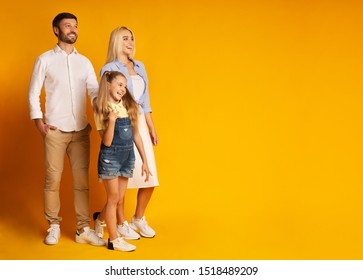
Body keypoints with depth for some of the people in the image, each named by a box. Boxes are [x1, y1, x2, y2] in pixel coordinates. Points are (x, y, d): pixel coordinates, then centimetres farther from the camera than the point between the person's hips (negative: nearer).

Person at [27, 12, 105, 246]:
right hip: (55, 131, -2)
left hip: (81, 130, 3)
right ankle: (54, 226, 14)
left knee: (82, 179, 2)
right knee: (53, 179, 1)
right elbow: (33, 94, 3)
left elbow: (95, 92, 4)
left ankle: (83, 229, 7)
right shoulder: (45, 60, 2)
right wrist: (39, 123, -6)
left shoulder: (84, 62, 10)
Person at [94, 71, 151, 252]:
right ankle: (114, 240, 15)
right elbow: (107, 142, -13)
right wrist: (111, 120, -28)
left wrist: (144, 161, 6)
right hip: (110, 158, -5)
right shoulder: (102, 110, -8)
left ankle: (101, 219, 36)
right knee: (113, 199, 4)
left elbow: (136, 135, 7)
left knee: (119, 200, 12)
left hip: (127, 157, 5)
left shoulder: (128, 107, 4)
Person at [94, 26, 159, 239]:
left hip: (140, 124, 6)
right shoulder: (109, 69, -3)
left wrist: (152, 128, 16)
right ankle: (120, 224, 15)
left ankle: (139, 219, 23)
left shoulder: (140, 67, 15)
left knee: (150, 176, 5)